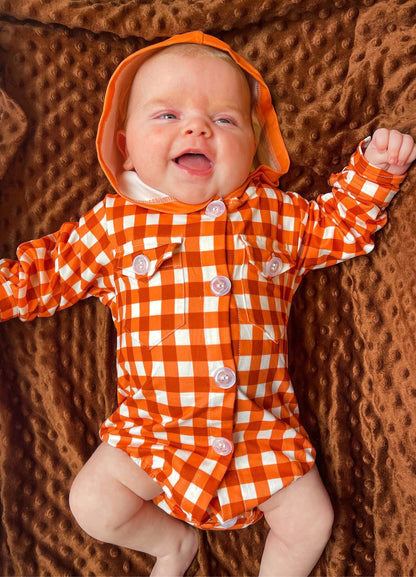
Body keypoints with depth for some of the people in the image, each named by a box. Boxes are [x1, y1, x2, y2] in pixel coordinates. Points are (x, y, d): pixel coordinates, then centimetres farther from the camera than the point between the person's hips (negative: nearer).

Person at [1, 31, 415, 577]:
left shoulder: (272, 211, 1)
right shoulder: (112, 224, -2)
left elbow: (341, 227, 13)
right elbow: (45, 277, 7)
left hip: (261, 425, 1)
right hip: (154, 424, 0)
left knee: (311, 520, 1)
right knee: (93, 504, -6)